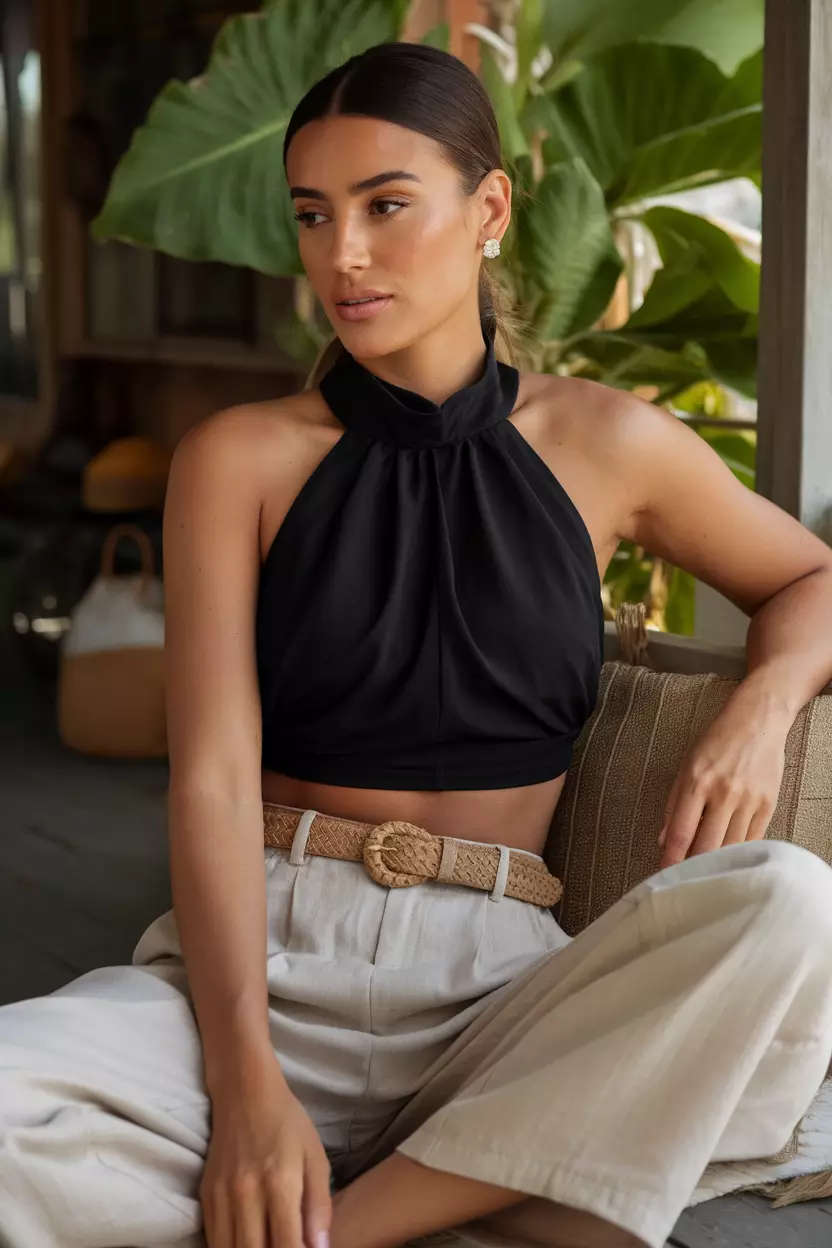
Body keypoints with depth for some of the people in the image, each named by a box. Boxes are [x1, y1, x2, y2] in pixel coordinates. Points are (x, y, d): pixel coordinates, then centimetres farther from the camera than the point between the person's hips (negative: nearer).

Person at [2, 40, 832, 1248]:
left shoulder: (606, 446, 9)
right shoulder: (241, 458, 6)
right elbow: (212, 778, -4)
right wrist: (247, 1085, -19)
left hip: (497, 983, 2)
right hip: (262, 966, -1)